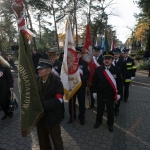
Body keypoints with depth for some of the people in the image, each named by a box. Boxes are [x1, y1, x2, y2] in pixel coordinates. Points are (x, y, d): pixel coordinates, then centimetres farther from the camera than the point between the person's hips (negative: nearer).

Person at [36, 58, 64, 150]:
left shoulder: (56, 82, -17)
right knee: (42, 140, 25)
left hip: (51, 117, -5)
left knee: (56, 141, 16)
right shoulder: (36, 81, -2)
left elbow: (58, 100, -22)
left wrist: (42, 105, -27)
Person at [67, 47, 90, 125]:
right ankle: (72, 116, 33)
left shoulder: (84, 63, -2)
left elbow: (87, 74, -11)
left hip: (81, 86, -1)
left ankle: (81, 117, 31)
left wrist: (80, 79, -24)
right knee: (71, 102, 13)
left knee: (81, 102, 11)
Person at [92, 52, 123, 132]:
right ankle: (98, 121, 42)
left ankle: (110, 124, 40)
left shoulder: (116, 70, -8)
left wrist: (118, 93, -4)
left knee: (110, 110, 16)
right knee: (99, 109, 18)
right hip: (100, 94, 1)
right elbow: (94, 81, -2)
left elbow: (120, 82, -3)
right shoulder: (98, 69, -8)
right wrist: (94, 92, -1)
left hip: (111, 95, 0)